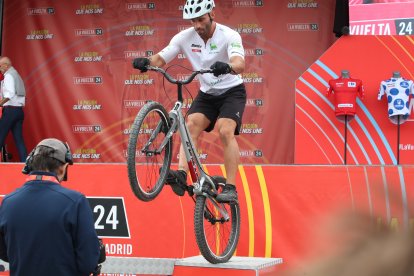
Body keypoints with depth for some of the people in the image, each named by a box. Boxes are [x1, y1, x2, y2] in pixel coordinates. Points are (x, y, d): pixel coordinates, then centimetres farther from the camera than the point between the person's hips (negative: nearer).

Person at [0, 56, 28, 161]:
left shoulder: (9, 76, -9)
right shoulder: (17, 75, 19)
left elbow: (10, 93, -24)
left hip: (10, 110, -9)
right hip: (19, 110, 9)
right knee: (19, 138, 6)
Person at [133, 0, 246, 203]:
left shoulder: (229, 36, -21)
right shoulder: (185, 37, -9)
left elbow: (239, 64, -37)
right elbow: (161, 58, -13)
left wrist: (227, 67, -61)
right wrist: (147, 62, -36)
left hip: (232, 91, -4)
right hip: (206, 93, 4)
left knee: (225, 131, -25)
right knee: (190, 125, -21)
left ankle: (230, 188, -23)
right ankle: (181, 175, -33)